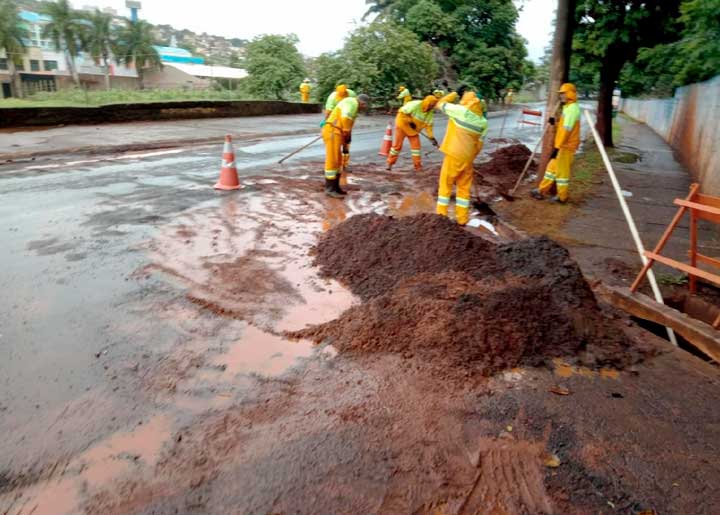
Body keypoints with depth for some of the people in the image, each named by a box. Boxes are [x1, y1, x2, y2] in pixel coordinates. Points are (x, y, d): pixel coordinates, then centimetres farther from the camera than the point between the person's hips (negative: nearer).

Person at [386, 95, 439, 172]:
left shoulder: (430, 113, -7)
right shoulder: (415, 105, -27)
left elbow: (428, 125, -6)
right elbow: (402, 112, -24)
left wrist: (431, 137, -17)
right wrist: (410, 122, -25)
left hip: (413, 129, 6)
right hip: (402, 124, -5)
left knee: (416, 145, -1)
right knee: (397, 145, 0)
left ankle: (418, 166, 6)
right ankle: (390, 164, 12)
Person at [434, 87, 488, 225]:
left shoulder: (460, 111, -11)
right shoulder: (483, 122, 2)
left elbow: (440, 104, 1)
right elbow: (479, 142, 7)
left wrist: (456, 93, 10)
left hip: (453, 155, -4)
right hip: (468, 158, 4)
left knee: (446, 184, 8)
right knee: (464, 187, 14)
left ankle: (441, 215, 11)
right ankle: (462, 218, 17)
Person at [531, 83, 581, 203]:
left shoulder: (572, 109, -18)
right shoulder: (568, 108, 16)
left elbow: (566, 129, -26)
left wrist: (557, 147, -29)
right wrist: (555, 123, 5)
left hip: (566, 147, -10)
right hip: (563, 145, 10)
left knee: (562, 171, -1)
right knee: (552, 167, 15)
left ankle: (562, 197, 9)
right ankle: (542, 191, 24)